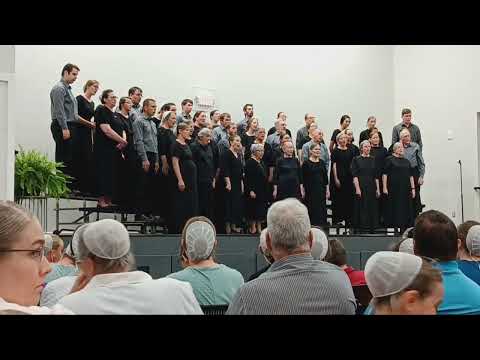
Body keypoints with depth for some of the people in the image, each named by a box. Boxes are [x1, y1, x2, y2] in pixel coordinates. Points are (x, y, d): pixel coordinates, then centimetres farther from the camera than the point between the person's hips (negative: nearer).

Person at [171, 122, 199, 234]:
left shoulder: (186, 145, 16)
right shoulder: (176, 144, -9)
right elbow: (175, 162, -16)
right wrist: (180, 180, -23)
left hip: (191, 178, 9)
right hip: (183, 178, -9)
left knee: (191, 205, 10)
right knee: (182, 205, -6)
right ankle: (178, 229, -1)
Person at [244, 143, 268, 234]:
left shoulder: (261, 163, 15)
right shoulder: (250, 162, -11)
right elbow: (248, 178, -17)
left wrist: (266, 192, 18)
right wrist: (250, 191, -22)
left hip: (263, 191, 8)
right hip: (254, 191, -8)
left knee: (261, 211, 9)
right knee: (254, 210, -5)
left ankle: (259, 227, 14)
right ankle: (253, 228, 2)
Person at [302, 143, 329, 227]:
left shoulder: (322, 162, 11)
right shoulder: (306, 163, -5)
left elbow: (325, 177, 14)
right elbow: (303, 178, -6)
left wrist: (327, 190, 10)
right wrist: (303, 191, -10)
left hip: (321, 190, 5)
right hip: (310, 190, -5)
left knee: (322, 211, 5)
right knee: (312, 211, -2)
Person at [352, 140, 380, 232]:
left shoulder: (373, 160, 11)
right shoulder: (356, 159, 0)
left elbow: (376, 176, 11)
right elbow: (355, 175, -7)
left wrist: (378, 189, 4)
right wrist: (357, 188, -15)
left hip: (372, 187, 4)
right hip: (361, 187, -4)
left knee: (372, 208, 3)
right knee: (361, 208, -3)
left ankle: (372, 228, 9)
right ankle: (361, 227, 3)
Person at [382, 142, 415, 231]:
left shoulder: (406, 161, 15)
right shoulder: (389, 160, 0)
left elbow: (411, 176, 17)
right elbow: (384, 174, -5)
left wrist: (413, 188, 9)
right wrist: (384, 187, -12)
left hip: (405, 189, 5)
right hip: (393, 189, -5)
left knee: (406, 209, 3)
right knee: (394, 208, -3)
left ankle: (404, 228, 6)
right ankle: (393, 226, 2)